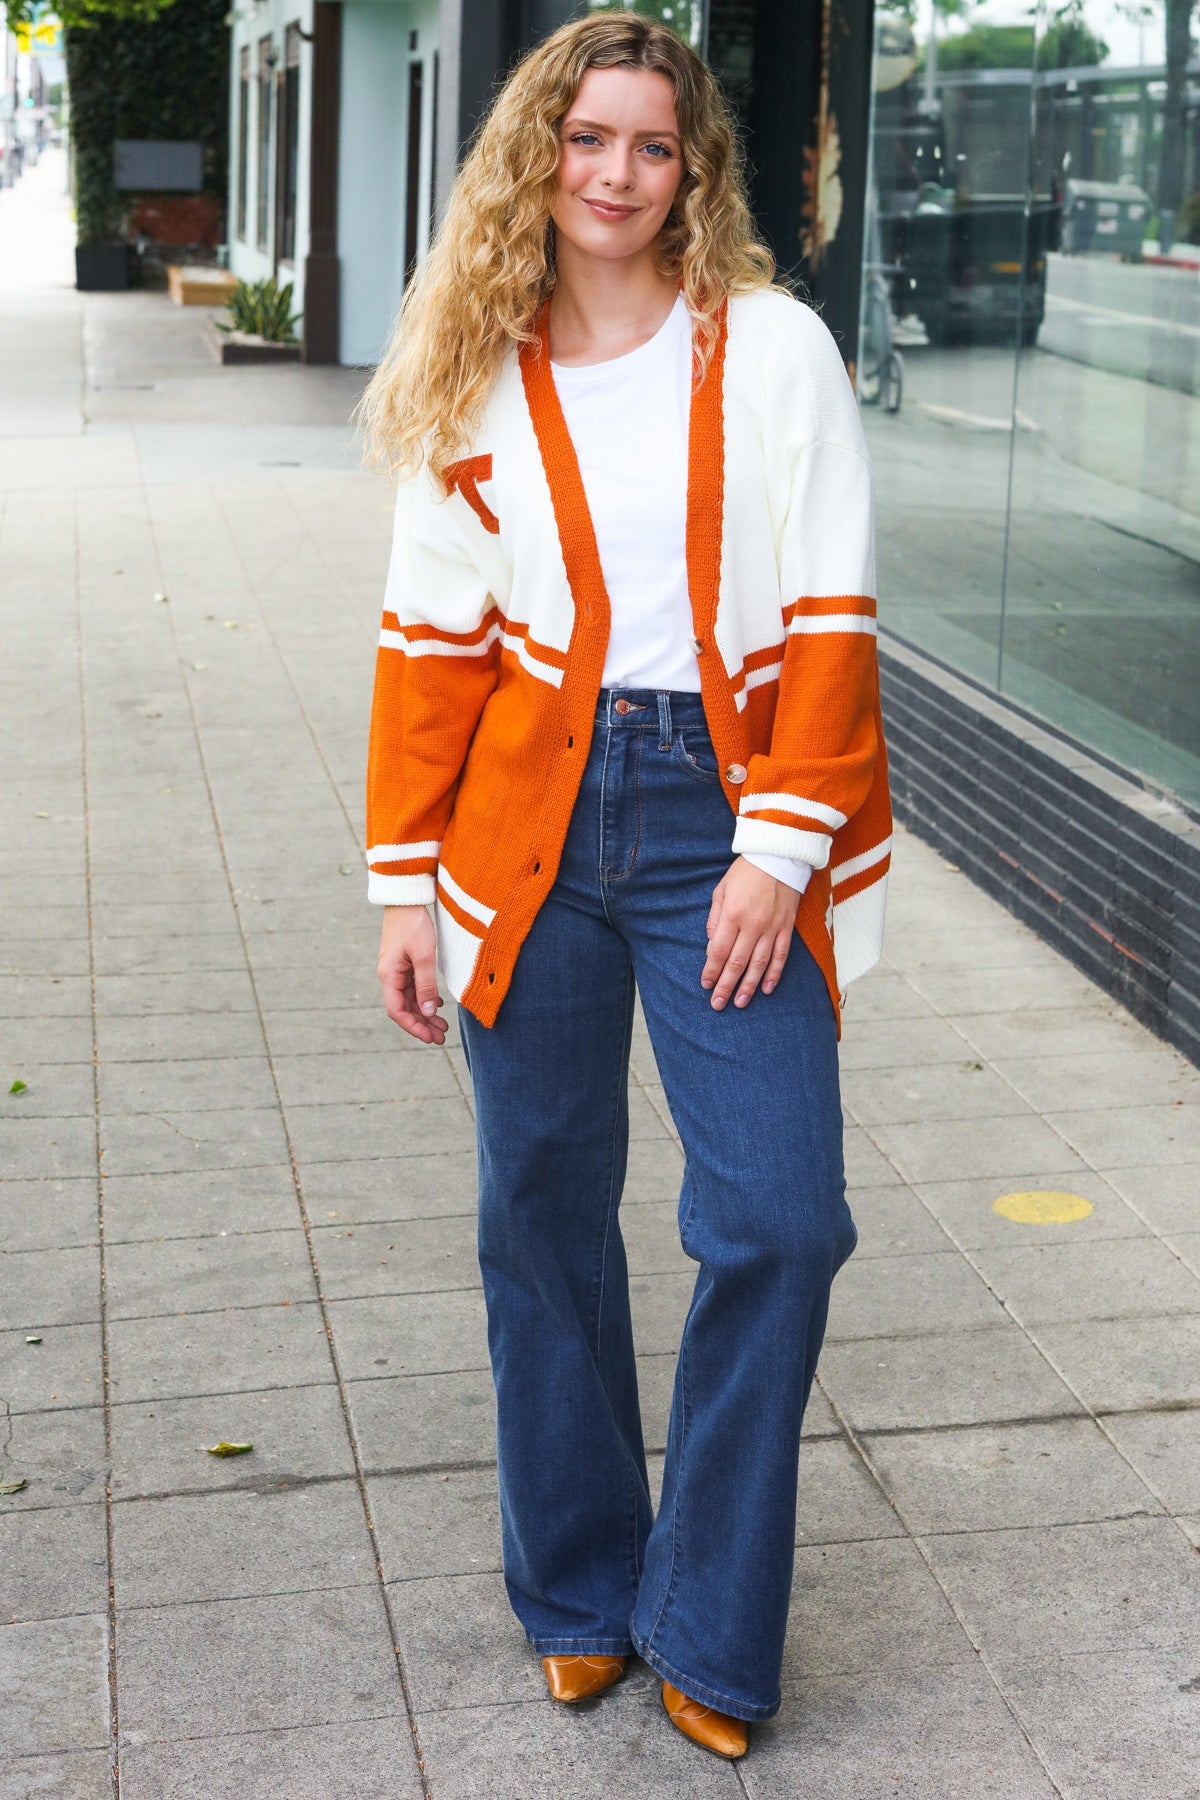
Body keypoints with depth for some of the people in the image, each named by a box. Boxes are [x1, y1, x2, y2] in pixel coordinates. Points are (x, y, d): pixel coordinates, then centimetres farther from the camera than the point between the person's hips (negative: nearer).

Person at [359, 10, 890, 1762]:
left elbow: (831, 616, -3)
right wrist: (408, 883, 3)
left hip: (723, 816, -2)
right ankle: (577, 1594, 28)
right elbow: (430, 643, 7)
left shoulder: (773, 349, 0)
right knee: (544, 1215, 9)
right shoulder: (474, 378, 7)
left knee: (779, 1222, -7)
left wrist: (781, 846, -11)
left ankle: (706, 1624, 12)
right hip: (533, 822, 2)